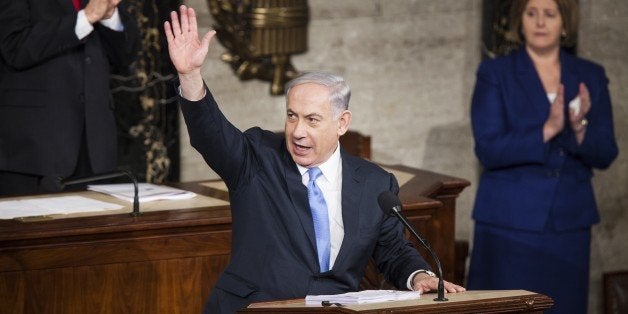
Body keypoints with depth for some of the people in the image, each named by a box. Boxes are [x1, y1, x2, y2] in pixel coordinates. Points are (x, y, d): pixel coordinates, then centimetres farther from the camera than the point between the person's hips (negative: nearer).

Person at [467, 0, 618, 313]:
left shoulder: (591, 77, 8)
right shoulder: (495, 74, -1)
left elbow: (604, 156, 5)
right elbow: (488, 150, -11)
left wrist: (579, 128, -15)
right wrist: (548, 131, -21)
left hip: (569, 224, 3)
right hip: (510, 223, -3)